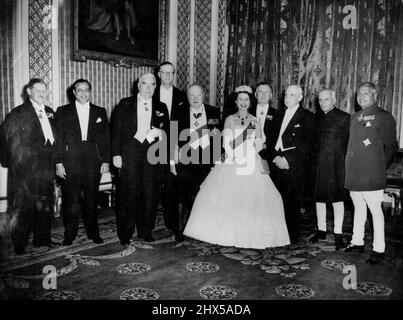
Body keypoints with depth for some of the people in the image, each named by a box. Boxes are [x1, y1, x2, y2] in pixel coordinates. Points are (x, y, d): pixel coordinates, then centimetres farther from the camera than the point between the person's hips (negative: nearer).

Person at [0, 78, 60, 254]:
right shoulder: (18, 114, -3)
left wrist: (55, 161, 7)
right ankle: (20, 244, 12)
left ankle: (42, 238, 25)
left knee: (45, 205, 12)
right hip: (24, 169, -5)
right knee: (22, 207, 1)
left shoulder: (50, 112, 13)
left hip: (45, 167, 5)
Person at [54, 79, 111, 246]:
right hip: (70, 162, -1)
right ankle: (69, 235, 13)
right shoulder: (63, 111, 8)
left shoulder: (100, 112, 12)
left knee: (92, 199, 8)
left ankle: (93, 232, 20)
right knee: (70, 199, 0)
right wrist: (59, 162, -5)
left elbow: (105, 138, 9)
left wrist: (106, 161, 2)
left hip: (93, 162, 1)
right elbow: (58, 138, 3)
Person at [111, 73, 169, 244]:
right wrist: (116, 154, -5)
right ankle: (125, 234, 12)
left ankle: (145, 232, 19)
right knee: (128, 194, -1)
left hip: (151, 153, 2)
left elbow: (167, 130, 16)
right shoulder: (125, 104, 8)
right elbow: (116, 130, 3)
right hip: (130, 152, -2)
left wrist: (160, 132, -7)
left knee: (150, 194, 3)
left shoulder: (161, 107, 15)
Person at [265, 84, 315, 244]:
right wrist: (275, 157, -3)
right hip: (276, 164, 4)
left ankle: (292, 237, 10)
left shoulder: (307, 117, 3)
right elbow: (270, 139, 15)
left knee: (291, 204, -2)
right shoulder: (278, 115, 20)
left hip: (294, 166, -4)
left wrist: (287, 159, -14)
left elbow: (306, 144, -7)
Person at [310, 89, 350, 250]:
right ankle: (321, 230, 22)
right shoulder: (317, 117, 11)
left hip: (336, 164, -4)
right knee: (319, 197, 10)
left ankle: (338, 234, 8)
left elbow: (348, 142, -2)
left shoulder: (344, 117, -2)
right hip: (318, 164, 5)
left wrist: (345, 162, -9)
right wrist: (313, 161, 5)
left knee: (337, 198, 0)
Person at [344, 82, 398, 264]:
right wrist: (350, 166, 13)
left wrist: (380, 166, -2)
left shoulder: (384, 117, -2)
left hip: (371, 174, -6)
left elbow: (391, 146, -2)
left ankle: (379, 249, 4)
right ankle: (357, 242, 24)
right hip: (353, 172, 6)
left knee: (375, 209, -3)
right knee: (358, 207, 14)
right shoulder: (354, 118, 17)